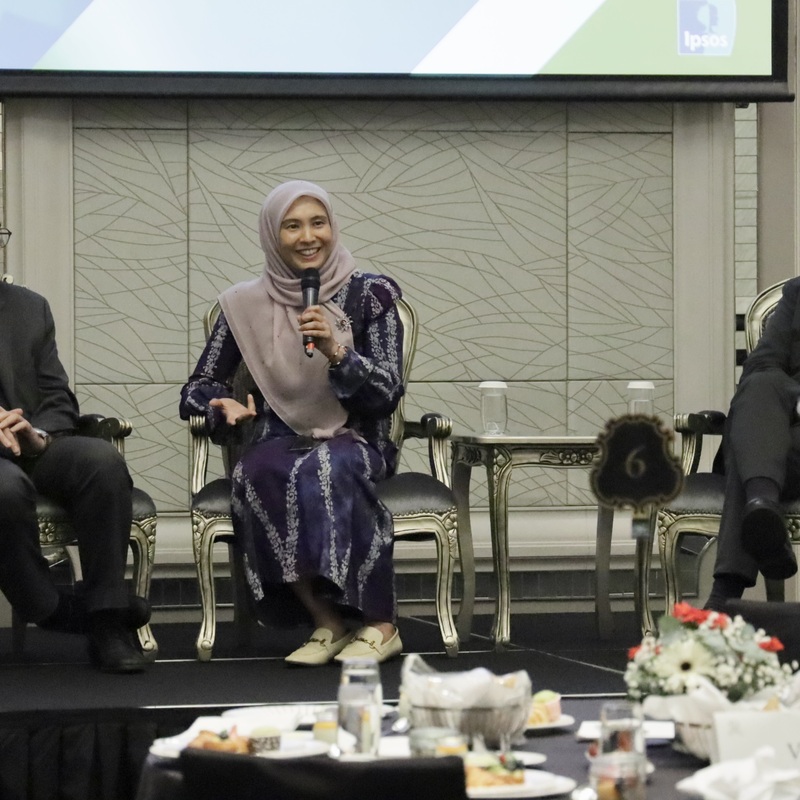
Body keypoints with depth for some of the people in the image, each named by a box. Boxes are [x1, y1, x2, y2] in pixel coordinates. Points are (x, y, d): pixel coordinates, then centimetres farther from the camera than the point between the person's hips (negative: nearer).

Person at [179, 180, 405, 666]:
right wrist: (223, 407, -12)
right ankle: (328, 622, -27)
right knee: (259, 475, -34)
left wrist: (336, 352, -21)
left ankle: (380, 625, -28)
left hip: (353, 442, -1)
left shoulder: (370, 295, 2)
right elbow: (198, 390, 11)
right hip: (280, 441, 2)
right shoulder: (246, 305, 6)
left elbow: (387, 394, -5)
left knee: (327, 470, -37)